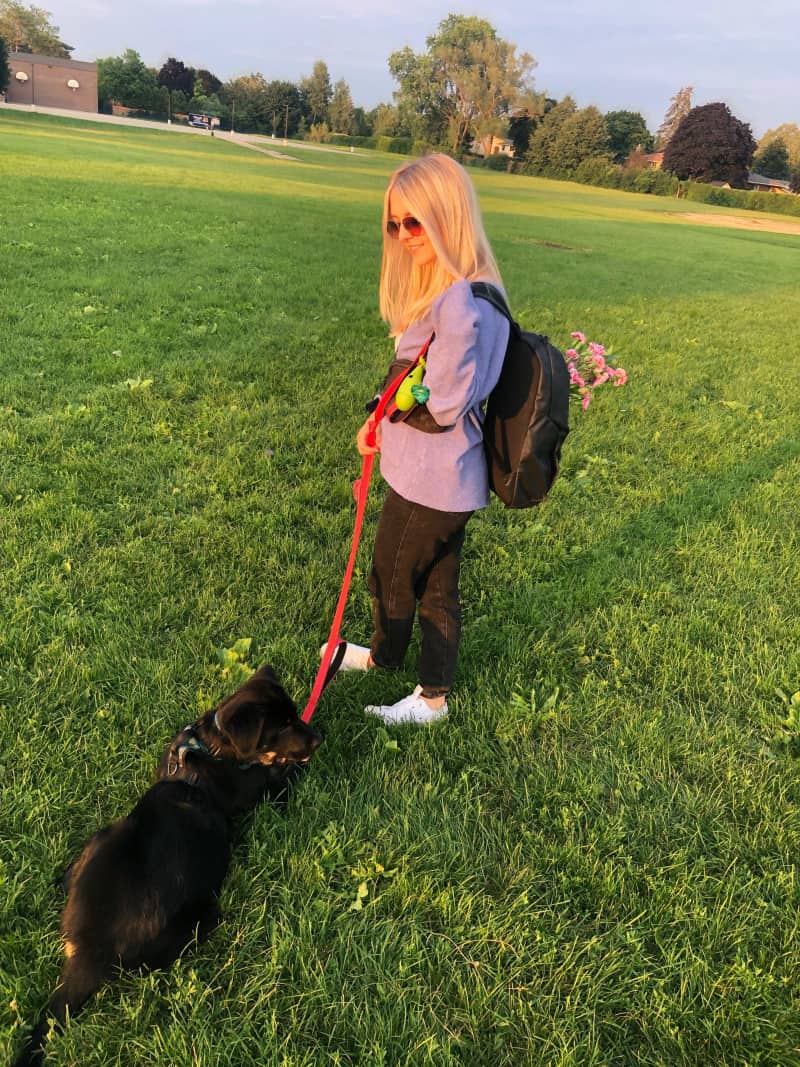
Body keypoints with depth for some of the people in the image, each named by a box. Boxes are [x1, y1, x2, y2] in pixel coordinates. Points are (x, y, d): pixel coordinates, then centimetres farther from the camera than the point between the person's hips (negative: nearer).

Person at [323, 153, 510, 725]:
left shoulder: (460, 302, -25)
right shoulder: (440, 289, 8)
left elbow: (442, 407, -24)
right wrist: (379, 418, 1)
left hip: (432, 480, -9)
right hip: (442, 476, 9)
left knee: (392, 577, 15)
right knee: (437, 586, 21)